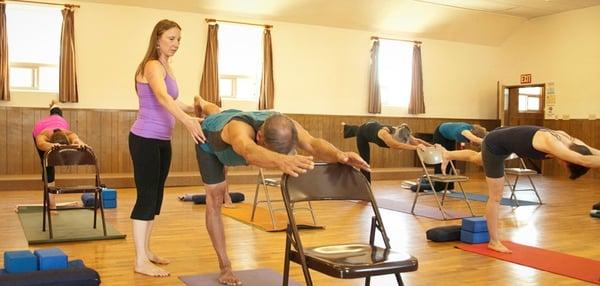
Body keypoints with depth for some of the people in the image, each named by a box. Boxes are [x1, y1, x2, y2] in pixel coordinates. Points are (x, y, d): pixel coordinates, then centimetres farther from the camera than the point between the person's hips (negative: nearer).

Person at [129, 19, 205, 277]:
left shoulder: (166, 67, 15)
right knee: (146, 197, -7)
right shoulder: (152, 66, -14)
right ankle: (140, 261, 0)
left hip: (162, 141, 9)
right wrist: (187, 121, -48)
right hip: (145, 140, -9)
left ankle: (146, 251, 23)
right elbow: (162, 98, -34)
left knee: (156, 196, 12)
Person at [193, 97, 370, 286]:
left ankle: (203, 104, 76)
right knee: (215, 198, -5)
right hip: (209, 136, -4)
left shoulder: (285, 126, -41)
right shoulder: (240, 129, -54)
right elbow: (250, 152, -79)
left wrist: (339, 155, -79)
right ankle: (225, 266, 3)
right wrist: (281, 161, -100)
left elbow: (313, 144, -57)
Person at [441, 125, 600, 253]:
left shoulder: (570, 141, -11)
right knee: (496, 197, 2)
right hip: (495, 145, -9)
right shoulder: (551, 144, -36)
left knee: (477, 159, 38)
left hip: (501, 140, 9)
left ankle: (448, 155, 64)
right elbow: (583, 160, -50)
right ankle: (494, 242, 15)